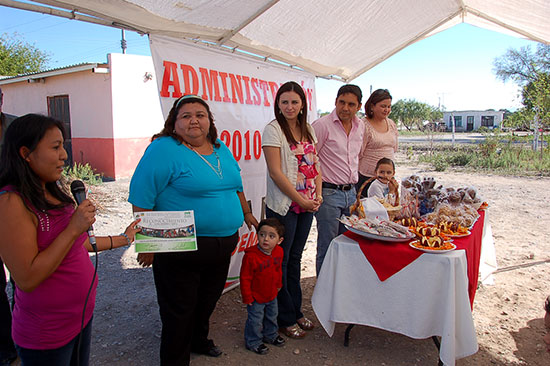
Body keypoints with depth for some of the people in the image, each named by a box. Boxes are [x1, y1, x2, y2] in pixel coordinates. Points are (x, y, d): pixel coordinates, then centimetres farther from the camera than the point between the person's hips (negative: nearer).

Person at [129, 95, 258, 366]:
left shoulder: (221, 149, 10)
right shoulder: (163, 150, -13)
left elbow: (235, 185, 24)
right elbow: (141, 200, -16)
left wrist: (246, 213, 28)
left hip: (223, 245, 7)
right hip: (181, 250, -7)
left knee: (207, 302, 22)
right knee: (179, 310, 9)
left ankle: (198, 341, 47)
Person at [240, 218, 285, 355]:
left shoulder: (279, 252, -10)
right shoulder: (251, 256, -30)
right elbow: (245, 278, -21)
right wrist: (247, 297, -17)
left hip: (272, 295, 6)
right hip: (256, 297, -6)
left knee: (271, 316, 25)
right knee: (255, 320, 7)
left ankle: (270, 335, 49)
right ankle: (253, 342, 31)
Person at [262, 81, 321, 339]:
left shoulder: (308, 130, 11)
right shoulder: (273, 130, -9)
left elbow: (315, 164, 15)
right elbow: (276, 172, -15)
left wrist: (317, 195, 1)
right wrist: (301, 199, -13)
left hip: (307, 204, 6)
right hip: (283, 206, -6)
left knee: (295, 258, 16)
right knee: (281, 261, 4)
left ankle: (296, 312, 30)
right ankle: (285, 319, 18)